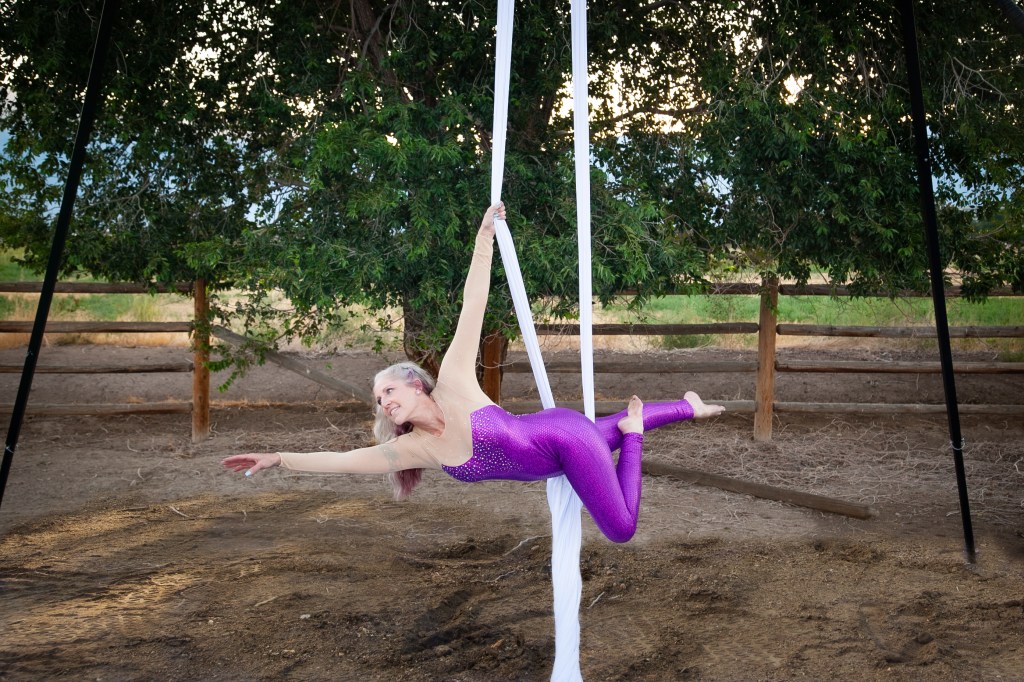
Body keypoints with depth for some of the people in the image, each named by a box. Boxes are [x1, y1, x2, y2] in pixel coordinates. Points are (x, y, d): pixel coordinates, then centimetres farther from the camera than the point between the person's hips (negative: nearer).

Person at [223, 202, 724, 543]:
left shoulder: (453, 385, -24)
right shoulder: (413, 446, -8)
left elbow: (472, 309, -27)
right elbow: (342, 460, -5)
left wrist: (483, 240, -29)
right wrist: (279, 458, -9)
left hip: (564, 437, -6)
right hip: (551, 456, 6)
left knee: (621, 531, -4)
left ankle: (631, 429, 12)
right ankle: (687, 406, 50)